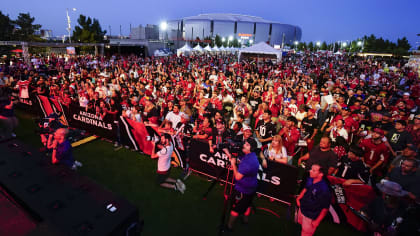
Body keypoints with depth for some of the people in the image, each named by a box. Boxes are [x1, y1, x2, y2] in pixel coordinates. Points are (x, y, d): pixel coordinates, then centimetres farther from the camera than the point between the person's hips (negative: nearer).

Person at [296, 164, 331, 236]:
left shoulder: (324, 189, -33)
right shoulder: (310, 179, -14)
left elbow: (325, 208, -22)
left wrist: (317, 221, -16)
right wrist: (299, 198, 7)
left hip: (311, 217, -6)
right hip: (302, 209, 6)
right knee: (300, 223, 30)